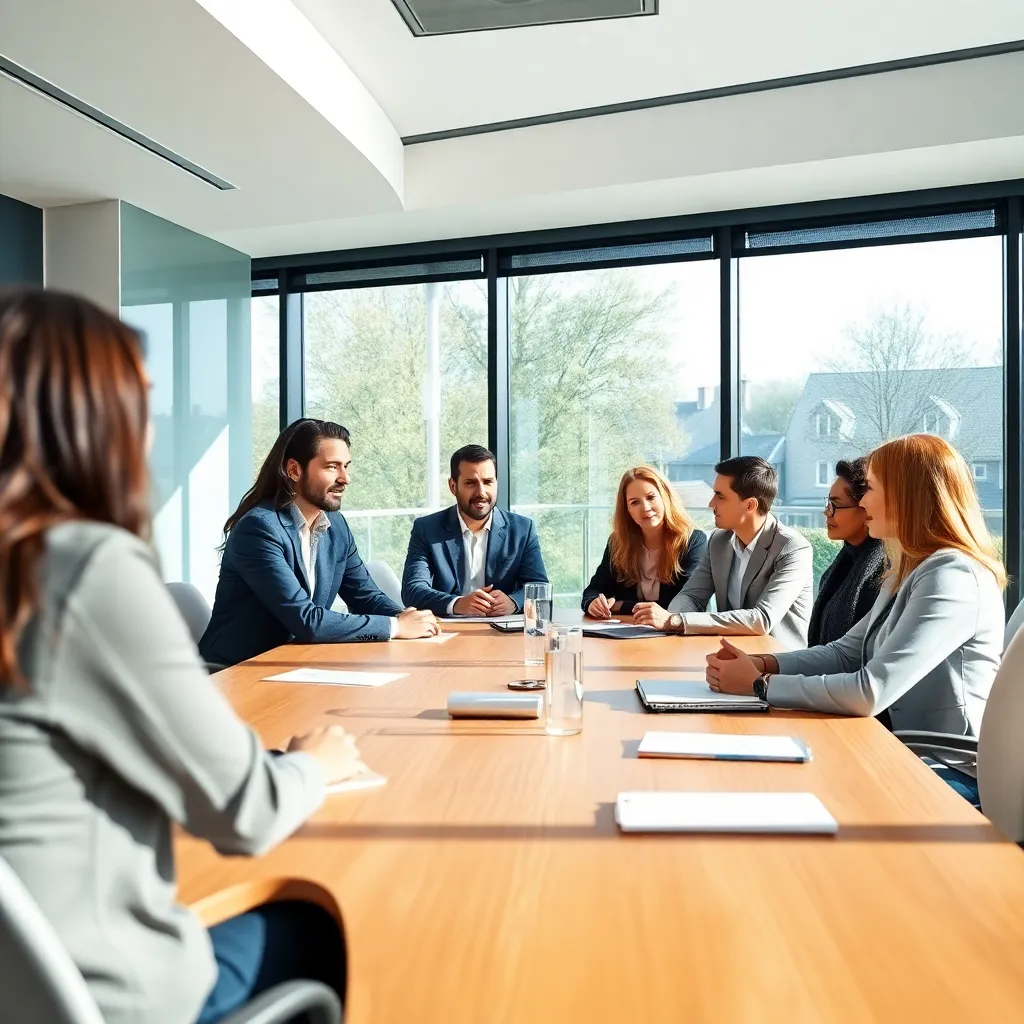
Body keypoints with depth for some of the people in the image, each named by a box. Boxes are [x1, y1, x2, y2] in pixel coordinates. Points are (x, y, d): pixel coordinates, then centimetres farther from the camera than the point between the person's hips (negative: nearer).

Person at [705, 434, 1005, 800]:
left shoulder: (952, 577, -21)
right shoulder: (909, 572, 11)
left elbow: (870, 692, -28)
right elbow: (845, 653, 12)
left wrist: (760, 684, -19)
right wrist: (762, 664, -5)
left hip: (946, 771, -8)